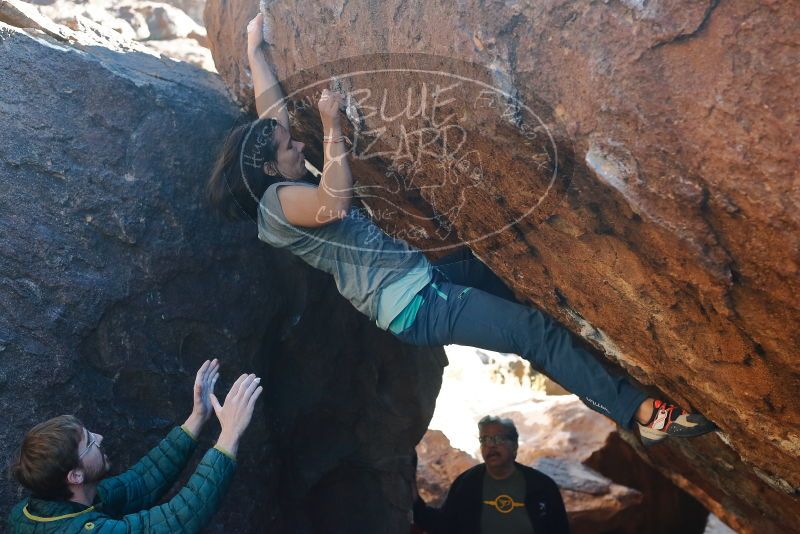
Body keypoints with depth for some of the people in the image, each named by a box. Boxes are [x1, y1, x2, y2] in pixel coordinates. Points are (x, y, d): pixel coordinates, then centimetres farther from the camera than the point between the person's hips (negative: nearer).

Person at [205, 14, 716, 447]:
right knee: (538, 329, -15)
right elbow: (335, 204, -31)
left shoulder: (285, 185, 15)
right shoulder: (276, 200, -12)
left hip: (422, 276, 11)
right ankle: (644, 411, -6)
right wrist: (332, 125, -22)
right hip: (414, 307, -11)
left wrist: (255, 46, 27)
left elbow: (271, 105, 22)